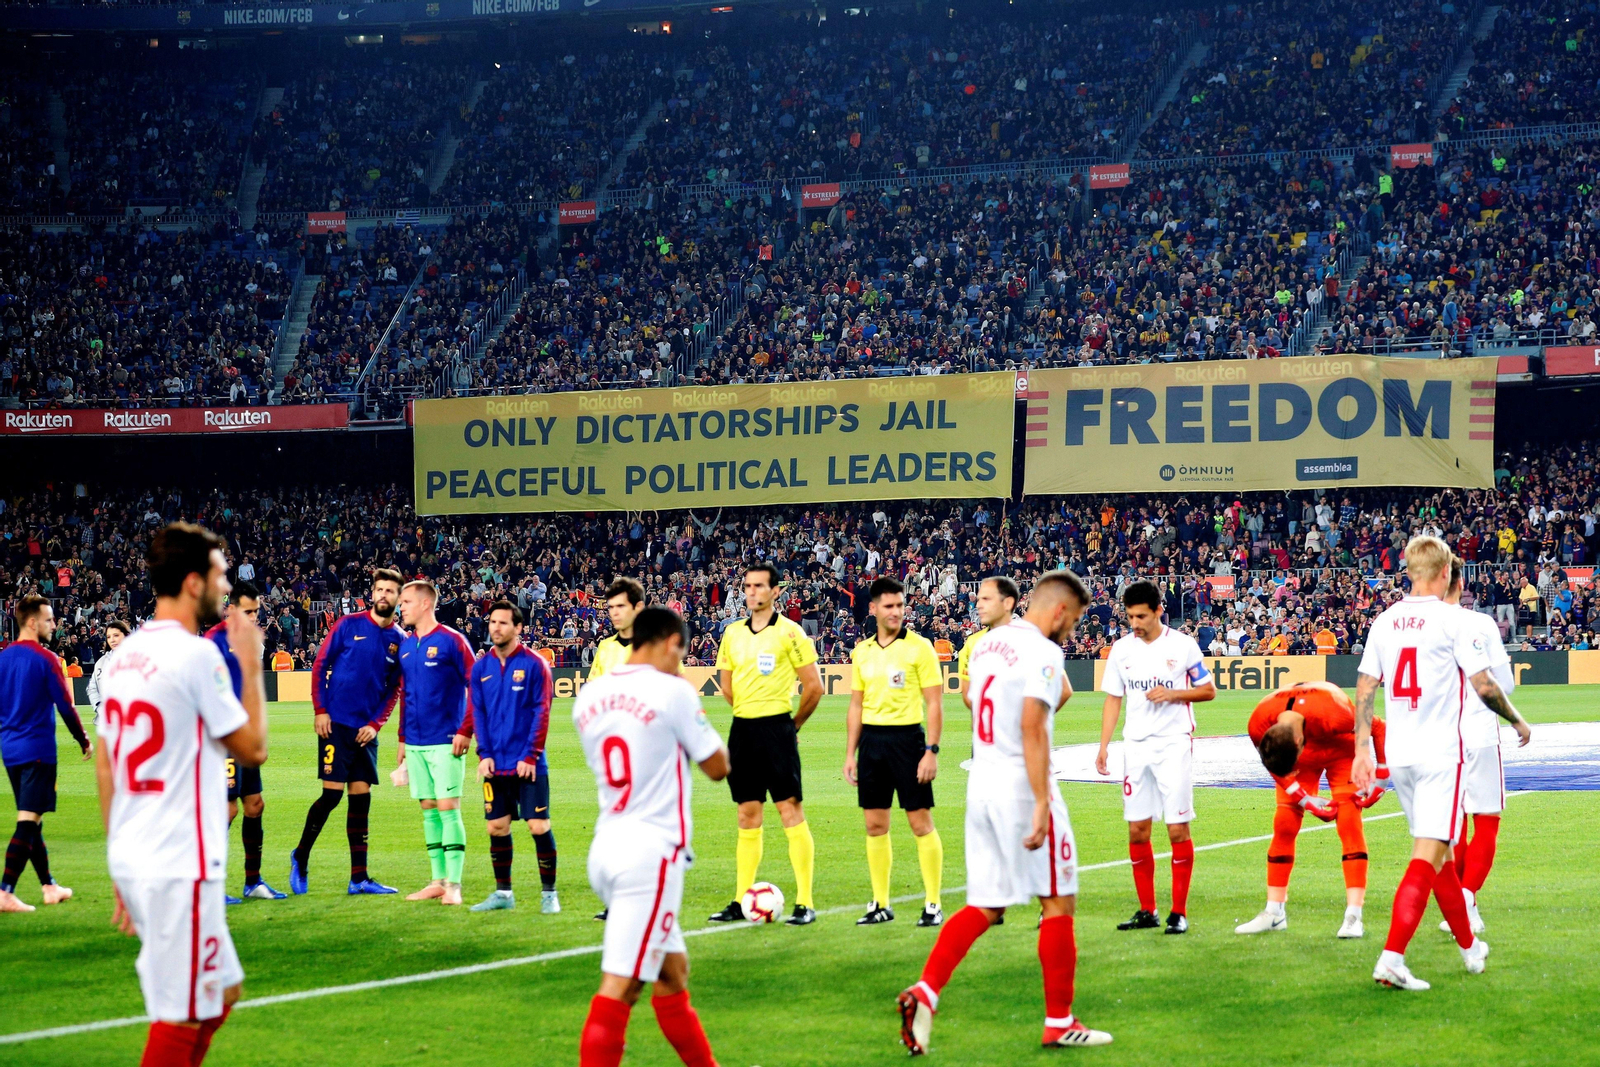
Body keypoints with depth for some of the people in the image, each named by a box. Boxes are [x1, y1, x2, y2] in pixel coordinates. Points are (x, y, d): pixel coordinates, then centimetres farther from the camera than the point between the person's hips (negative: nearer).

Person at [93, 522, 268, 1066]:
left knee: (221, 990, 19)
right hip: (180, 864, -9)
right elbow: (252, 747, -8)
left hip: (132, 859, 9)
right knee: (182, 1015, -2)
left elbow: (104, 766, 15)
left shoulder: (125, 653, 11)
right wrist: (252, 665, 3)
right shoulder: (197, 654, -14)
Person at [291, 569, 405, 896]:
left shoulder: (401, 641, 5)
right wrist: (320, 711, -8)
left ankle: (359, 879, 9)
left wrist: (375, 724, -3)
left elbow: (395, 689, 9)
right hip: (335, 723, -4)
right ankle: (301, 857, 14)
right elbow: (320, 664, -1)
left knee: (361, 799, 5)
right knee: (332, 794, -7)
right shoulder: (349, 624, -4)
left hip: (366, 730, 4)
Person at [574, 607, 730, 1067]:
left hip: (607, 844, 8)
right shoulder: (673, 691, -9)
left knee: (672, 972, 18)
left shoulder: (589, 696, 9)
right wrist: (699, 715, 15)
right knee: (620, 986, -10)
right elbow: (717, 767, 0)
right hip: (652, 851, -8)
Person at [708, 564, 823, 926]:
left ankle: (805, 903, -5)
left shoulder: (788, 632, -6)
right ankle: (741, 902, 14)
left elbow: (813, 686, -4)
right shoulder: (733, 632, 10)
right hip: (742, 729, 6)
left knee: (790, 811, -7)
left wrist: (793, 724, 4)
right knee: (747, 816, 10)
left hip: (777, 727, -6)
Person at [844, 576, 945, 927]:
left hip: (906, 737, -5)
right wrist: (850, 753, 11)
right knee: (875, 825, 7)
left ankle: (933, 904, 3)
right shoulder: (862, 651, 10)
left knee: (921, 822, -3)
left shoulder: (919, 647, -5)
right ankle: (881, 904, 16)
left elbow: (934, 703, -7)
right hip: (871, 740, 5)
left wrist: (931, 750, -14)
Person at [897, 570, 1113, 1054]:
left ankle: (924, 992, -6)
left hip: (981, 785, 8)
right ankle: (1059, 1022, 10)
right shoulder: (1043, 652, -13)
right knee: (1059, 902, 5)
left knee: (985, 906, 11)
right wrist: (1042, 802, -24)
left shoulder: (988, 642, 12)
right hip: (1023, 787, -8)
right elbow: (1032, 727, -22)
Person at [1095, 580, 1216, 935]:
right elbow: (1113, 700, 12)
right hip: (1136, 746, 4)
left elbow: (1209, 690, 3)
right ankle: (1147, 911, 13)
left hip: (1174, 745, -4)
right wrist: (1103, 746, 5)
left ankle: (1179, 912, 1)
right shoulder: (1121, 649, 7)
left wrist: (1173, 693, -14)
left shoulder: (1182, 645, -3)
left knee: (1178, 829, -6)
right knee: (1137, 830, 3)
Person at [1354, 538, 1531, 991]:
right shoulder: (1450, 619, -8)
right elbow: (1484, 686, -7)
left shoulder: (1385, 621, 8)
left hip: (1399, 754, 6)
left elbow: (1365, 689, 7)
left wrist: (1361, 750, 9)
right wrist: (1517, 721, 10)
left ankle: (1470, 946, 32)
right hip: (1439, 754, -6)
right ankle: (1391, 959, -21)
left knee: (1438, 852, 18)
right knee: (1428, 855, -9)